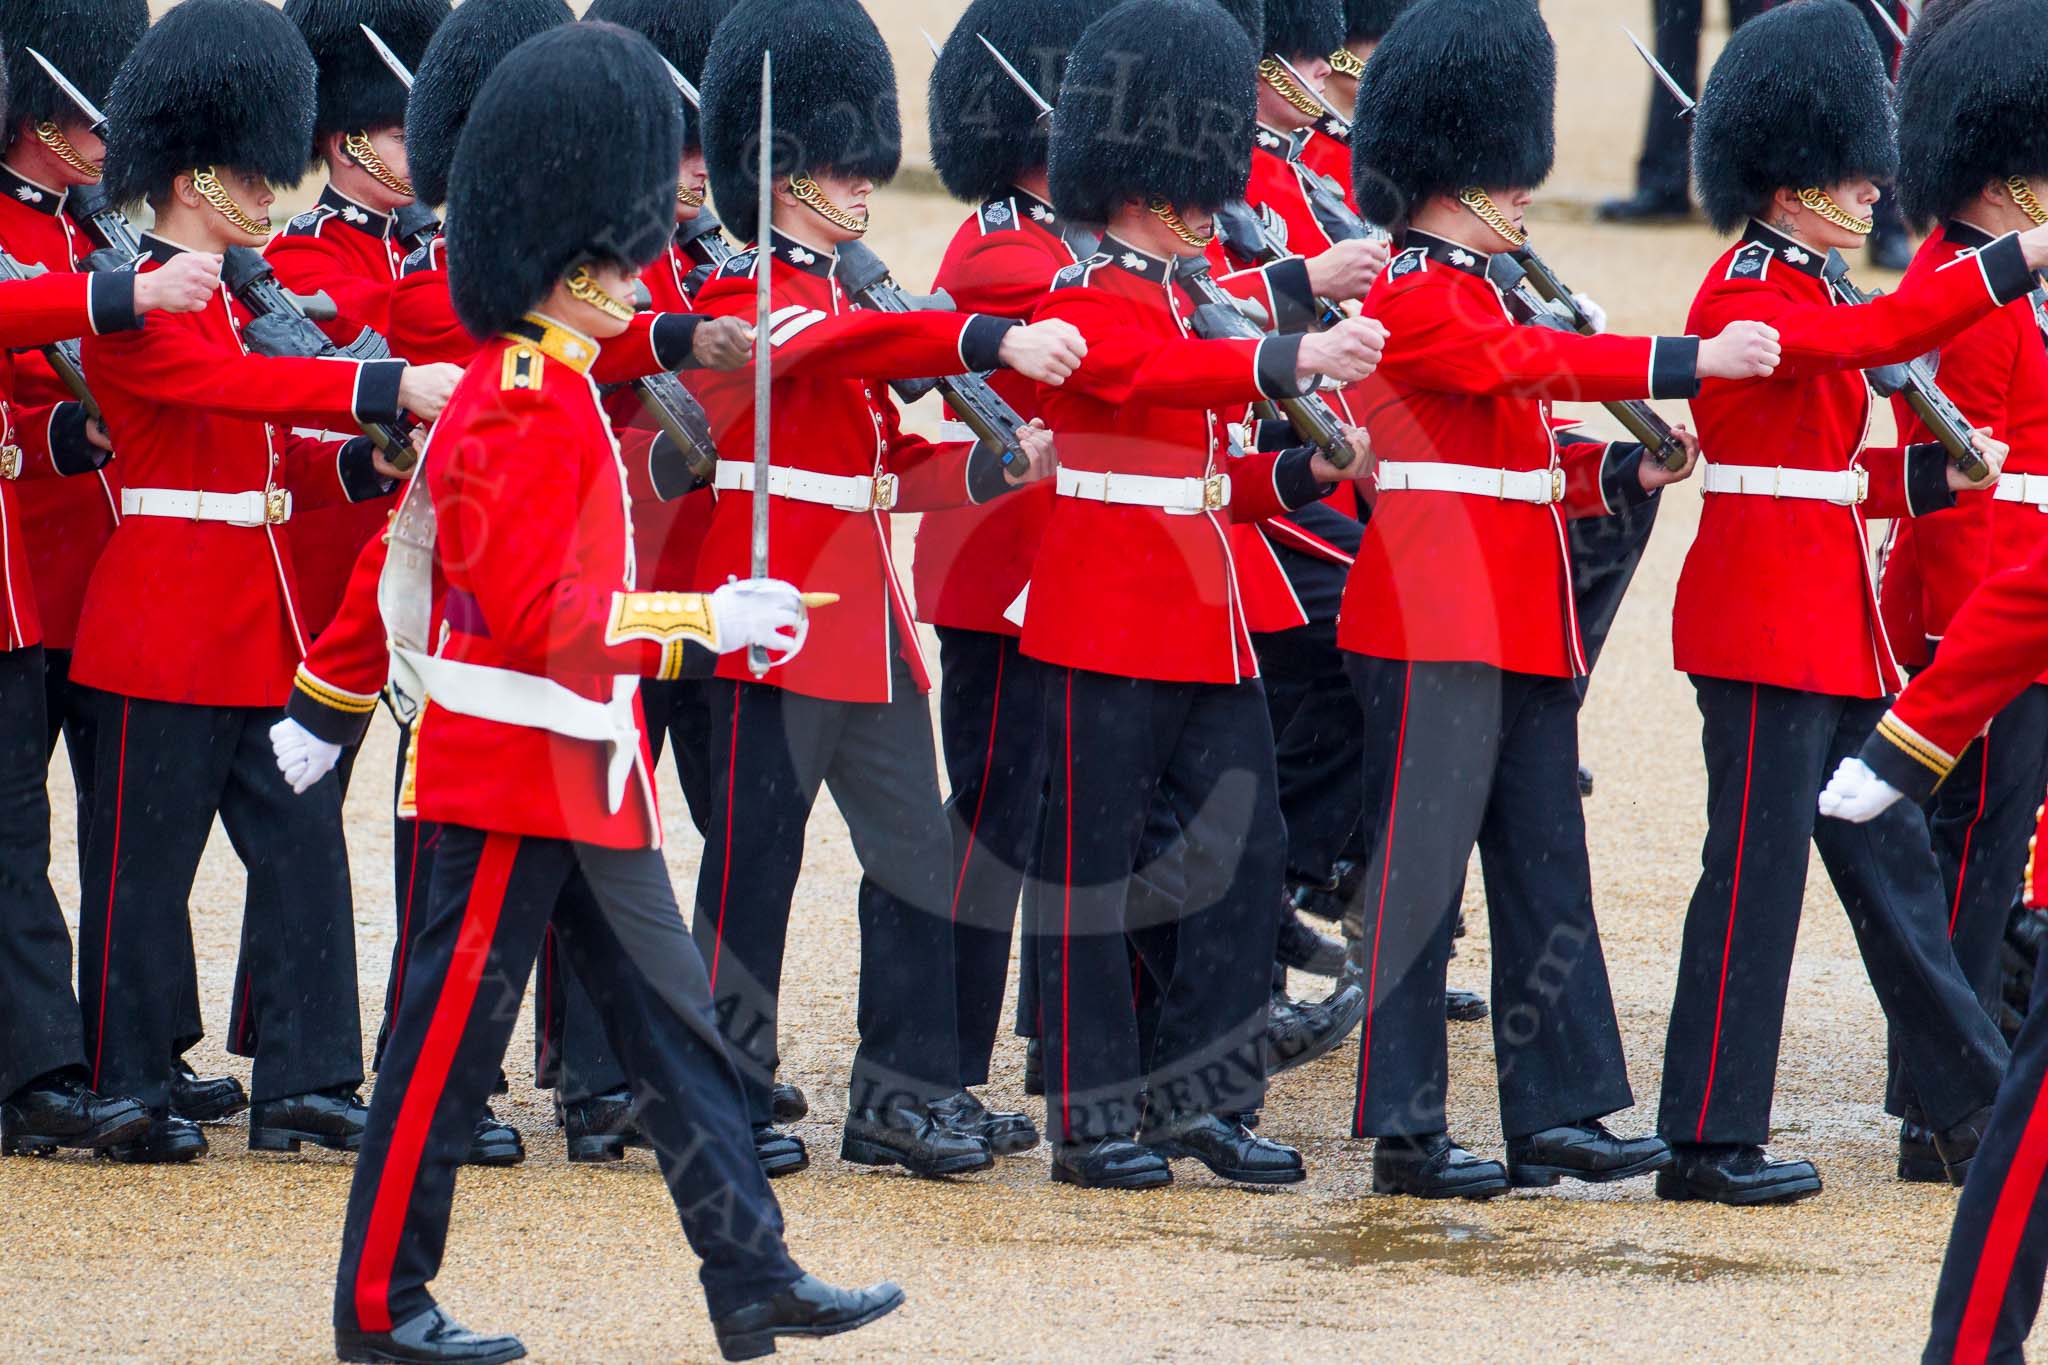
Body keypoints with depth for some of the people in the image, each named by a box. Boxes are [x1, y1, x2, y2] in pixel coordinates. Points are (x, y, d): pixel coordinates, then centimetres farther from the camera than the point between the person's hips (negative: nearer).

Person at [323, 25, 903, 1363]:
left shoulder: (546, 388, 13)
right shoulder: (528, 404, -19)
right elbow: (540, 613, -23)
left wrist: (701, 628, 16)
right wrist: (703, 620, -20)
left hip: (584, 775, 11)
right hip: (520, 773, -11)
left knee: (675, 1025, 10)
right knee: (451, 1044, -2)